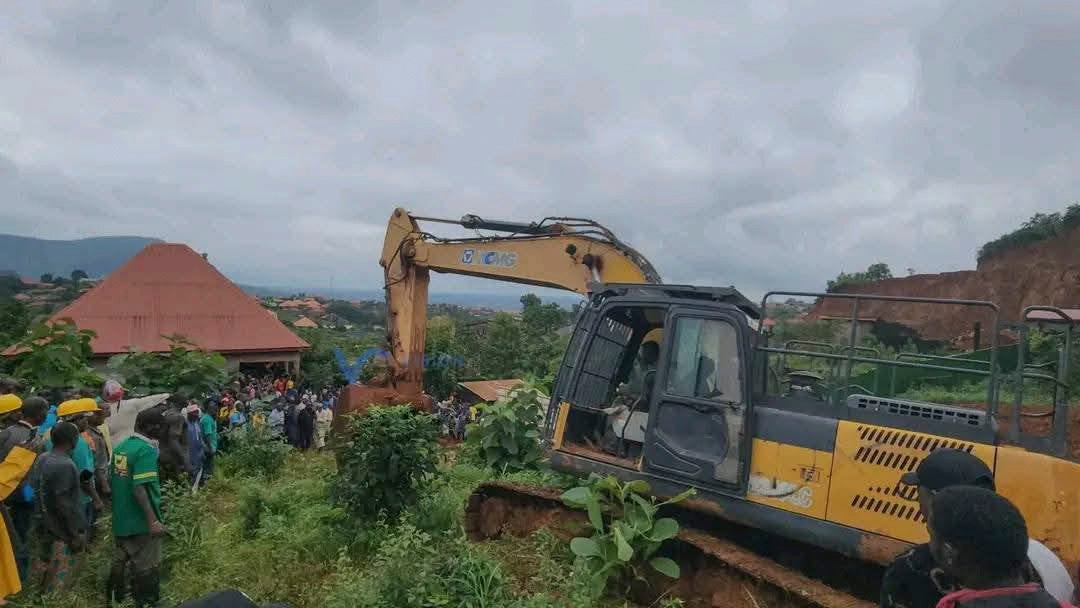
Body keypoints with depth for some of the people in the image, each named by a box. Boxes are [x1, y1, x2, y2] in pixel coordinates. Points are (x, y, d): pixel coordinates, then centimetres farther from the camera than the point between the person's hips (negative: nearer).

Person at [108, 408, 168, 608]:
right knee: (146, 568, 5)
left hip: (121, 519, 8)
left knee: (120, 561, 22)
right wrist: (153, 520, -24)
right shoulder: (146, 450, -21)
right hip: (141, 521, -8)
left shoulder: (120, 446, 5)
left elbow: (116, 481, 12)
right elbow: (139, 488, -26)